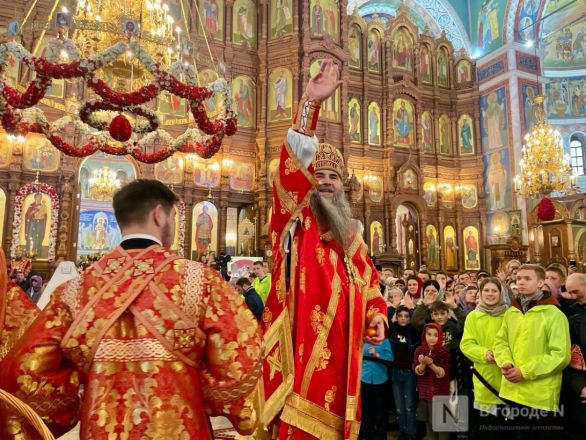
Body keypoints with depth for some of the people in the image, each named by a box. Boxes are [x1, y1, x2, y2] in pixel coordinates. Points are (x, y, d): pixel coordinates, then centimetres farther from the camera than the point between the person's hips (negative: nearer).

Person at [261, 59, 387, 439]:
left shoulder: (352, 233, 17)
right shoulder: (294, 221, 0)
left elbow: (368, 282, 24)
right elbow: (294, 163, -15)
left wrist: (376, 316, 4)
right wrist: (311, 103, -23)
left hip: (340, 351, 6)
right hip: (301, 345, -5)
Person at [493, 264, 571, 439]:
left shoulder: (553, 314, -10)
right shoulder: (511, 312, 8)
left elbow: (561, 355, -14)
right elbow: (500, 341, 11)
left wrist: (525, 372, -17)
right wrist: (506, 363, -10)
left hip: (541, 395, -5)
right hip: (513, 391, 5)